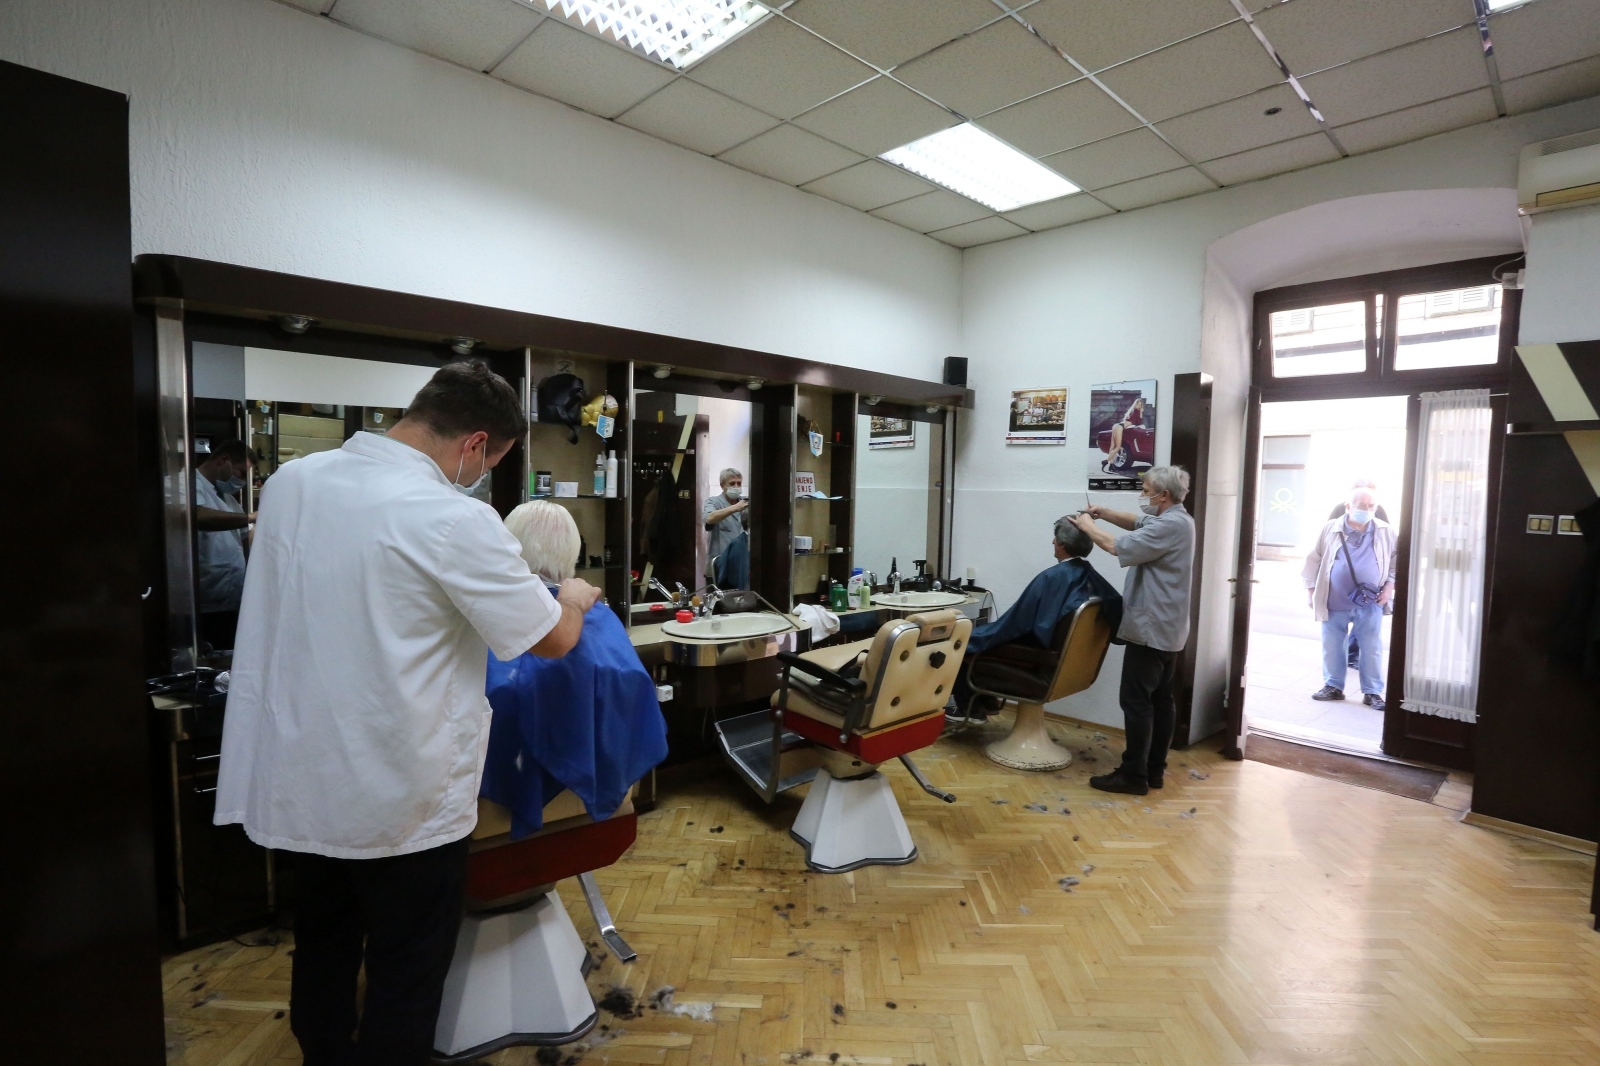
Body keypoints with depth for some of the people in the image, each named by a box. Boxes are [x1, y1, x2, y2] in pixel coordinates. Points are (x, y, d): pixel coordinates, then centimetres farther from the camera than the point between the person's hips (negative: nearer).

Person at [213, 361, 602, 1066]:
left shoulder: (290, 480, -2)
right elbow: (553, 640, -17)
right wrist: (574, 598, 4)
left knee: (322, 959, 25)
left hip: (296, 787, 7)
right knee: (405, 982, 14)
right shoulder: (454, 519, -24)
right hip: (401, 801, -7)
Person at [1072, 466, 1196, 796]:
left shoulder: (1170, 525, -20)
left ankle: (1134, 775, 1)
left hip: (1151, 628, -11)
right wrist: (1104, 512, 8)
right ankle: (1154, 770, 20)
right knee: (1161, 699, 12)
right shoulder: (1175, 520, 13)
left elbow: (1118, 546, -22)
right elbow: (1137, 523, 24)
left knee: (1136, 701, -5)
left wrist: (1087, 525, -5)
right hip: (1166, 629, 11)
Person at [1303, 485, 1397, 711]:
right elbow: (1314, 559, 4)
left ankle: (1372, 692, 16)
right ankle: (1333, 686, 22)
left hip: (1370, 603, 0)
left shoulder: (1386, 532, 2)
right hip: (1335, 602, 0)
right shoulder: (1330, 529, -1)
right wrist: (1310, 589, 1)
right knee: (1332, 645, 8)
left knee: (1372, 648, 5)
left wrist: (1390, 585, -2)